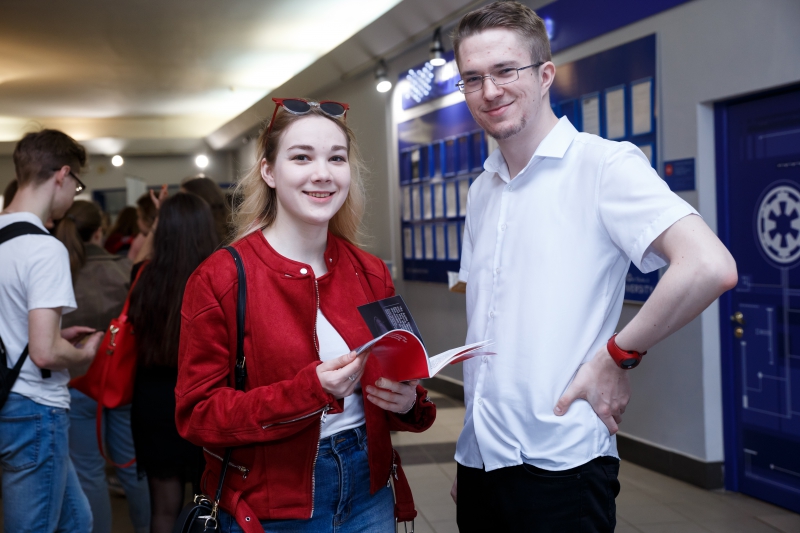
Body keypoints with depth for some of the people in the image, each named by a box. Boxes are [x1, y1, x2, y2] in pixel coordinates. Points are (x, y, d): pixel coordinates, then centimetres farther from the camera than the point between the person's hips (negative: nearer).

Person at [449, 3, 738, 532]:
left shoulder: (604, 164, -10)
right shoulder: (482, 191, 12)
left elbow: (710, 267, -24)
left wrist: (617, 355, -14)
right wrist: (467, 452, 14)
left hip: (557, 467, -6)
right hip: (479, 461, 7)